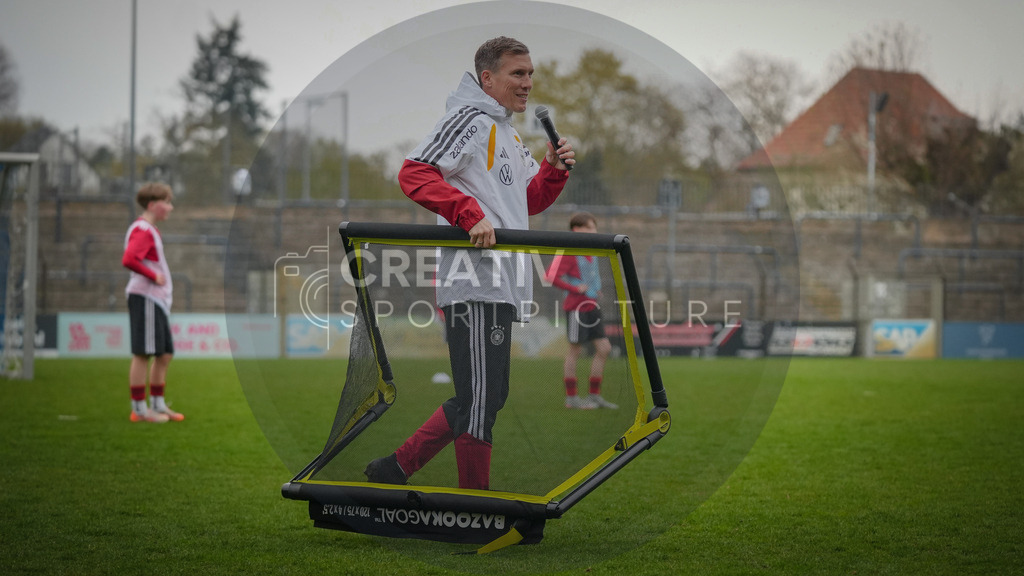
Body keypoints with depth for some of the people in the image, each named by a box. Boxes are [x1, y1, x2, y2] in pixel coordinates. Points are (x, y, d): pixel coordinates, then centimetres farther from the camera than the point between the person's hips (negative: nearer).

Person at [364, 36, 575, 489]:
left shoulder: (507, 133, 24)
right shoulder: (470, 118, -5)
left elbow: (526, 202, 29)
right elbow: (414, 173, -16)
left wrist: (554, 170, 11)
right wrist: (470, 214, -26)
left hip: (500, 285, 10)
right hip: (475, 285, -10)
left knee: (486, 398, 13)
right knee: (481, 400, -7)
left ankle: (396, 469, 18)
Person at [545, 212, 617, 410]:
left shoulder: (590, 252, 13)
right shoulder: (568, 252, -13)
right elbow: (552, 277, -22)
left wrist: (596, 288, 15)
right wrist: (576, 289, -19)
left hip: (592, 306, 8)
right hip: (576, 308, -8)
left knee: (604, 348, 5)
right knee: (575, 351, 0)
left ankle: (595, 395, 14)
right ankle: (571, 397, 9)